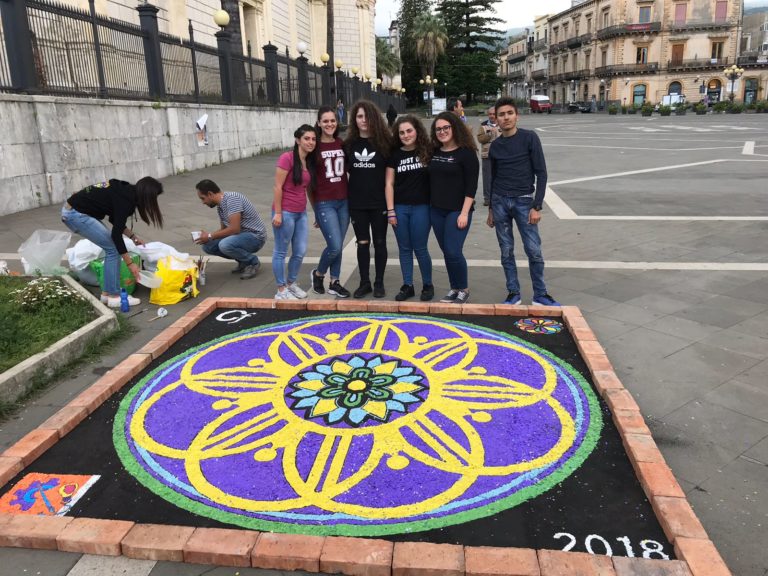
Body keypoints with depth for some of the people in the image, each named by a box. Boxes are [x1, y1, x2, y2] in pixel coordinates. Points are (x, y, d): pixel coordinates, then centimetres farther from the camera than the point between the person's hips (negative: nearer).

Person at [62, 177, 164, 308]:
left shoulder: (125, 191, 8)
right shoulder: (126, 199, -19)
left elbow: (115, 219, 21)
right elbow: (116, 234, -19)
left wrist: (132, 236, 22)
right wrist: (130, 263, -14)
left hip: (71, 209, 10)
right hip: (76, 214, -10)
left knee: (112, 247, 11)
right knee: (113, 248, -5)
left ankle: (107, 293, 16)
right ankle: (114, 296, 1)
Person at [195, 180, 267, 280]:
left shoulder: (232, 198, -21)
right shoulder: (220, 206, 7)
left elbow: (234, 229, -27)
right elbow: (224, 229, 17)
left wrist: (210, 236, -17)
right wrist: (206, 236, 0)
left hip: (255, 236, -9)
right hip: (241, 235, 9)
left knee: (225, 245, -34)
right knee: (207, 245, -3)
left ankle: (252, 261, -7)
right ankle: (243, 260, 9)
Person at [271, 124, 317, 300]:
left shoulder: (311, 162, 9)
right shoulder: (287, 158, -14)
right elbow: (278, 186, -15)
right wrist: (277, 213, -16)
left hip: (301, 213, 7)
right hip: (285, 212, -7)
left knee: (300, 252, 12)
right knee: (281, 252, 5)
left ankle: (291, 283, 31)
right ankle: (281, 290, 15)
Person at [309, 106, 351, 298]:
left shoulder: (342, 144, 6)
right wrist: (314, 207, -2)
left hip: (344, 201, 4)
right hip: (324, 203, -4)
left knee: (338, 246, 9)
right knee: (335, 246, -9)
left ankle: (334, 283, 21)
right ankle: (318, 274, 18)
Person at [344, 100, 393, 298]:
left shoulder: (384, 141, -5)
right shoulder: (349, 144, 3)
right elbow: (346, 170, 12)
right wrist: (345, 195, 6)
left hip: (379, 201, -2)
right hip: (357, 202, 3)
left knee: (379, 242, 6)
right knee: (362, 242, 10)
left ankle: (379, 282, 18)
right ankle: (364, 282, 20)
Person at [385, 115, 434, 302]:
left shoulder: (428, 151, -1)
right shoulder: (395, 155, 3)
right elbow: (389, 184, 3)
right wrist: (390, 211, -1)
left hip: (421, 207, -2)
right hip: (400, 208, 2)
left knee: (420, 249, 2)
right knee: (404, 249, 8)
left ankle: (427, 285, 18)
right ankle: (407, 286, 19)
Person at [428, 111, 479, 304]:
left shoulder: (466, 153, -8)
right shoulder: (434, 152, 9)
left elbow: (471, 185, -11)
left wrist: (464, 213, -16)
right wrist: (429, 205, 11)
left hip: (458, 210, -6)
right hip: (436, 210, 6)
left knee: (453, 252, -10)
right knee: (447, 252, 9)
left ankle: (463, 290, 9)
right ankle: (454, 288, 23)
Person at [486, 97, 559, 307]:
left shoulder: (529, 138, -3)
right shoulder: (495, 145, 8)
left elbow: (541, 173, -5)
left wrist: (537, 206, -12)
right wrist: (491, 208, 17)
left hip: (523, 201, -3)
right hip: (500, 202, 3)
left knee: (534, 250, -4)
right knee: (506, 251, 5)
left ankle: (540, 295, 9)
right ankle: (513, 293, 16)